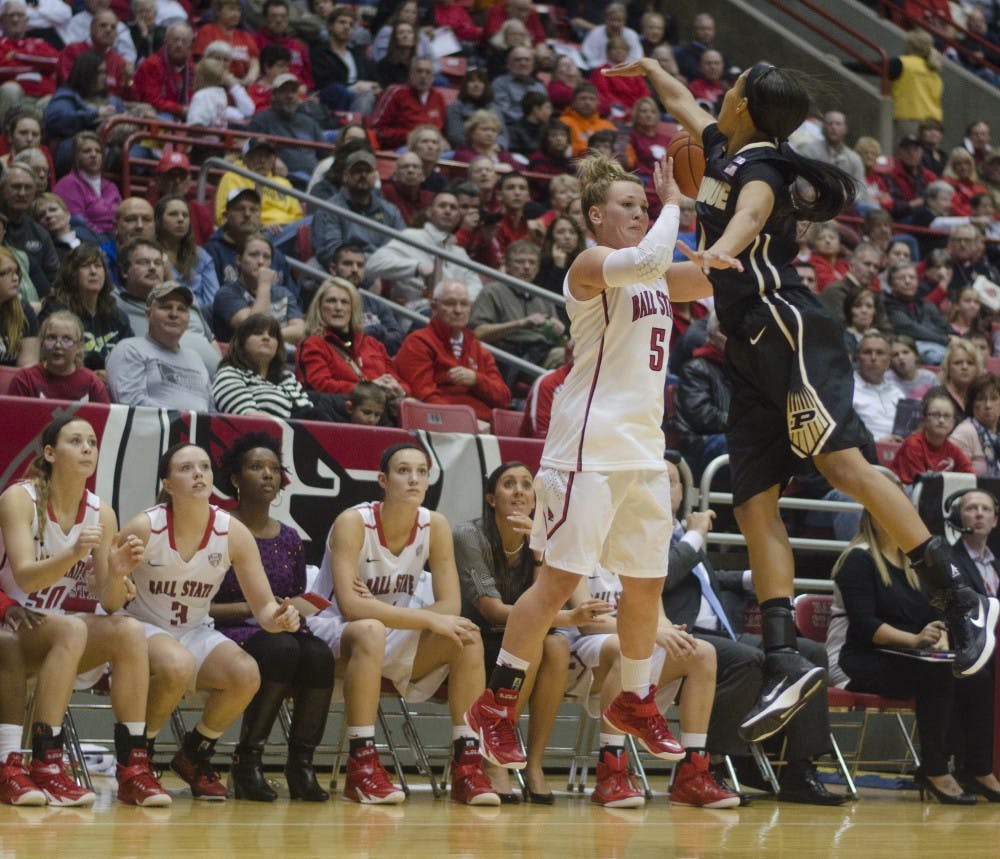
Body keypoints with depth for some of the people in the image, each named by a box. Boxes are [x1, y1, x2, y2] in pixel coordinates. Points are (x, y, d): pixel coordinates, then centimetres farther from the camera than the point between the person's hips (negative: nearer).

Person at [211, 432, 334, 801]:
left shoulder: (289, 539, 16)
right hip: (229, 633, -5)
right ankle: (247, 762, -26)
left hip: (281, 633, 5)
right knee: (281, 649, -37)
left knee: (319, 653, -30)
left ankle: (301, 763, -22)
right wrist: (252, 608, -15)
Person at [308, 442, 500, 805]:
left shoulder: (434, 526, -6)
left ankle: (467, 765, -16)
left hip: (394, 640, 6)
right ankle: (361, 767, -36)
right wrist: (428, 619, -33)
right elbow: (350, 605, -31)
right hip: (333, 635, -6)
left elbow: (450, 607, -10)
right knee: (370, 631, -38)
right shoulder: (354, 523, -20)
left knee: (467, 636, -16)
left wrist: (380, 610, -24)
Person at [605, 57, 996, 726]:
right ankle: (785, 662, -7)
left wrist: (713, 255, -51)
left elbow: (751, 213, -31)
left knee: (844, 463, -23)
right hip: (752, 350, 10)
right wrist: (649, 68, 60)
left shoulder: (760, 168, -6)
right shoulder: (723, 149, 21)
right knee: (755, 506, -1)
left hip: (789, 331, -10)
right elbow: (684, 104, 42)